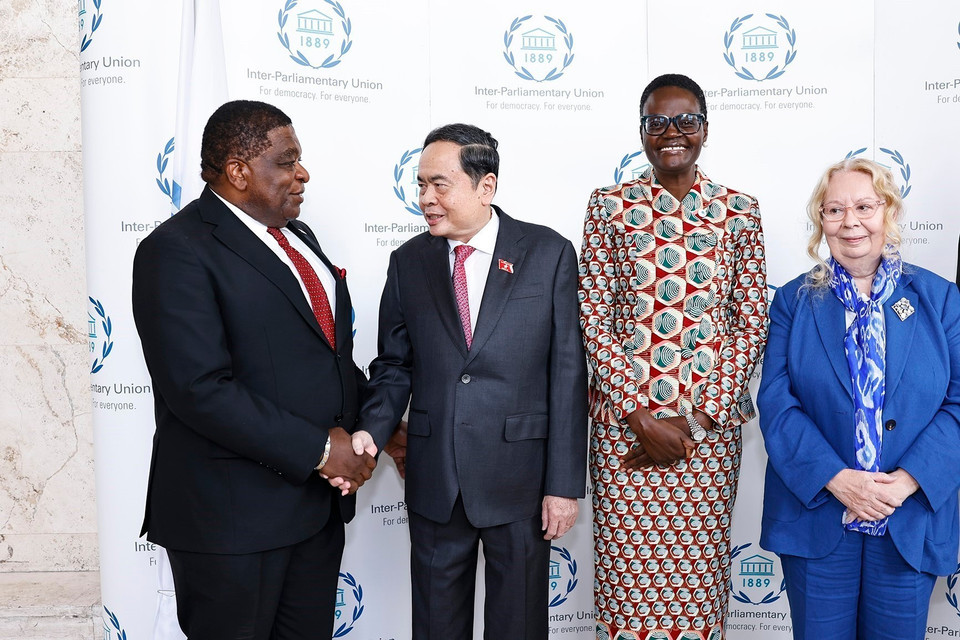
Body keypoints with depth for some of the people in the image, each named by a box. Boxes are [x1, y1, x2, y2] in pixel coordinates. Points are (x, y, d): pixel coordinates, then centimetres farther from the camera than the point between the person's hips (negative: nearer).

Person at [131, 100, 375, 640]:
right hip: (232, 514, -7)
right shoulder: (177, 251, -15)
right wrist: (318, 449, -20)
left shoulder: (298, 236, 12)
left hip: (320, 499, 8)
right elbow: (201, 389, -23)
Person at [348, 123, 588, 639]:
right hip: (433, 478, 3)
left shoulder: (549, 254, -5)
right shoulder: (408, 262, 4)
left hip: (520, 477, -2)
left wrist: (564, 482, -8)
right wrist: (372, 430, -12)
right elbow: (394, 365, 8)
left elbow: (567, 374, -6)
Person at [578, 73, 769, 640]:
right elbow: (594, 318, -3)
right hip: (624, 419, -1)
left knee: (700, 566, 10)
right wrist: (641, 415, -10)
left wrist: (696, 419, -7)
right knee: (627, 568, 7)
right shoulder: (609, 206, 1)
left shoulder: (739, 211, 4)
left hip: (712, 423, 1)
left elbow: (751, 322, 2)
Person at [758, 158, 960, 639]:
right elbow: (776, 402, -6)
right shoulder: (794, 301, 1)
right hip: (816, 516, 0)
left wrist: (907, 481, -15)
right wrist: (836, 478, -17)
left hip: (911, 522, 1)